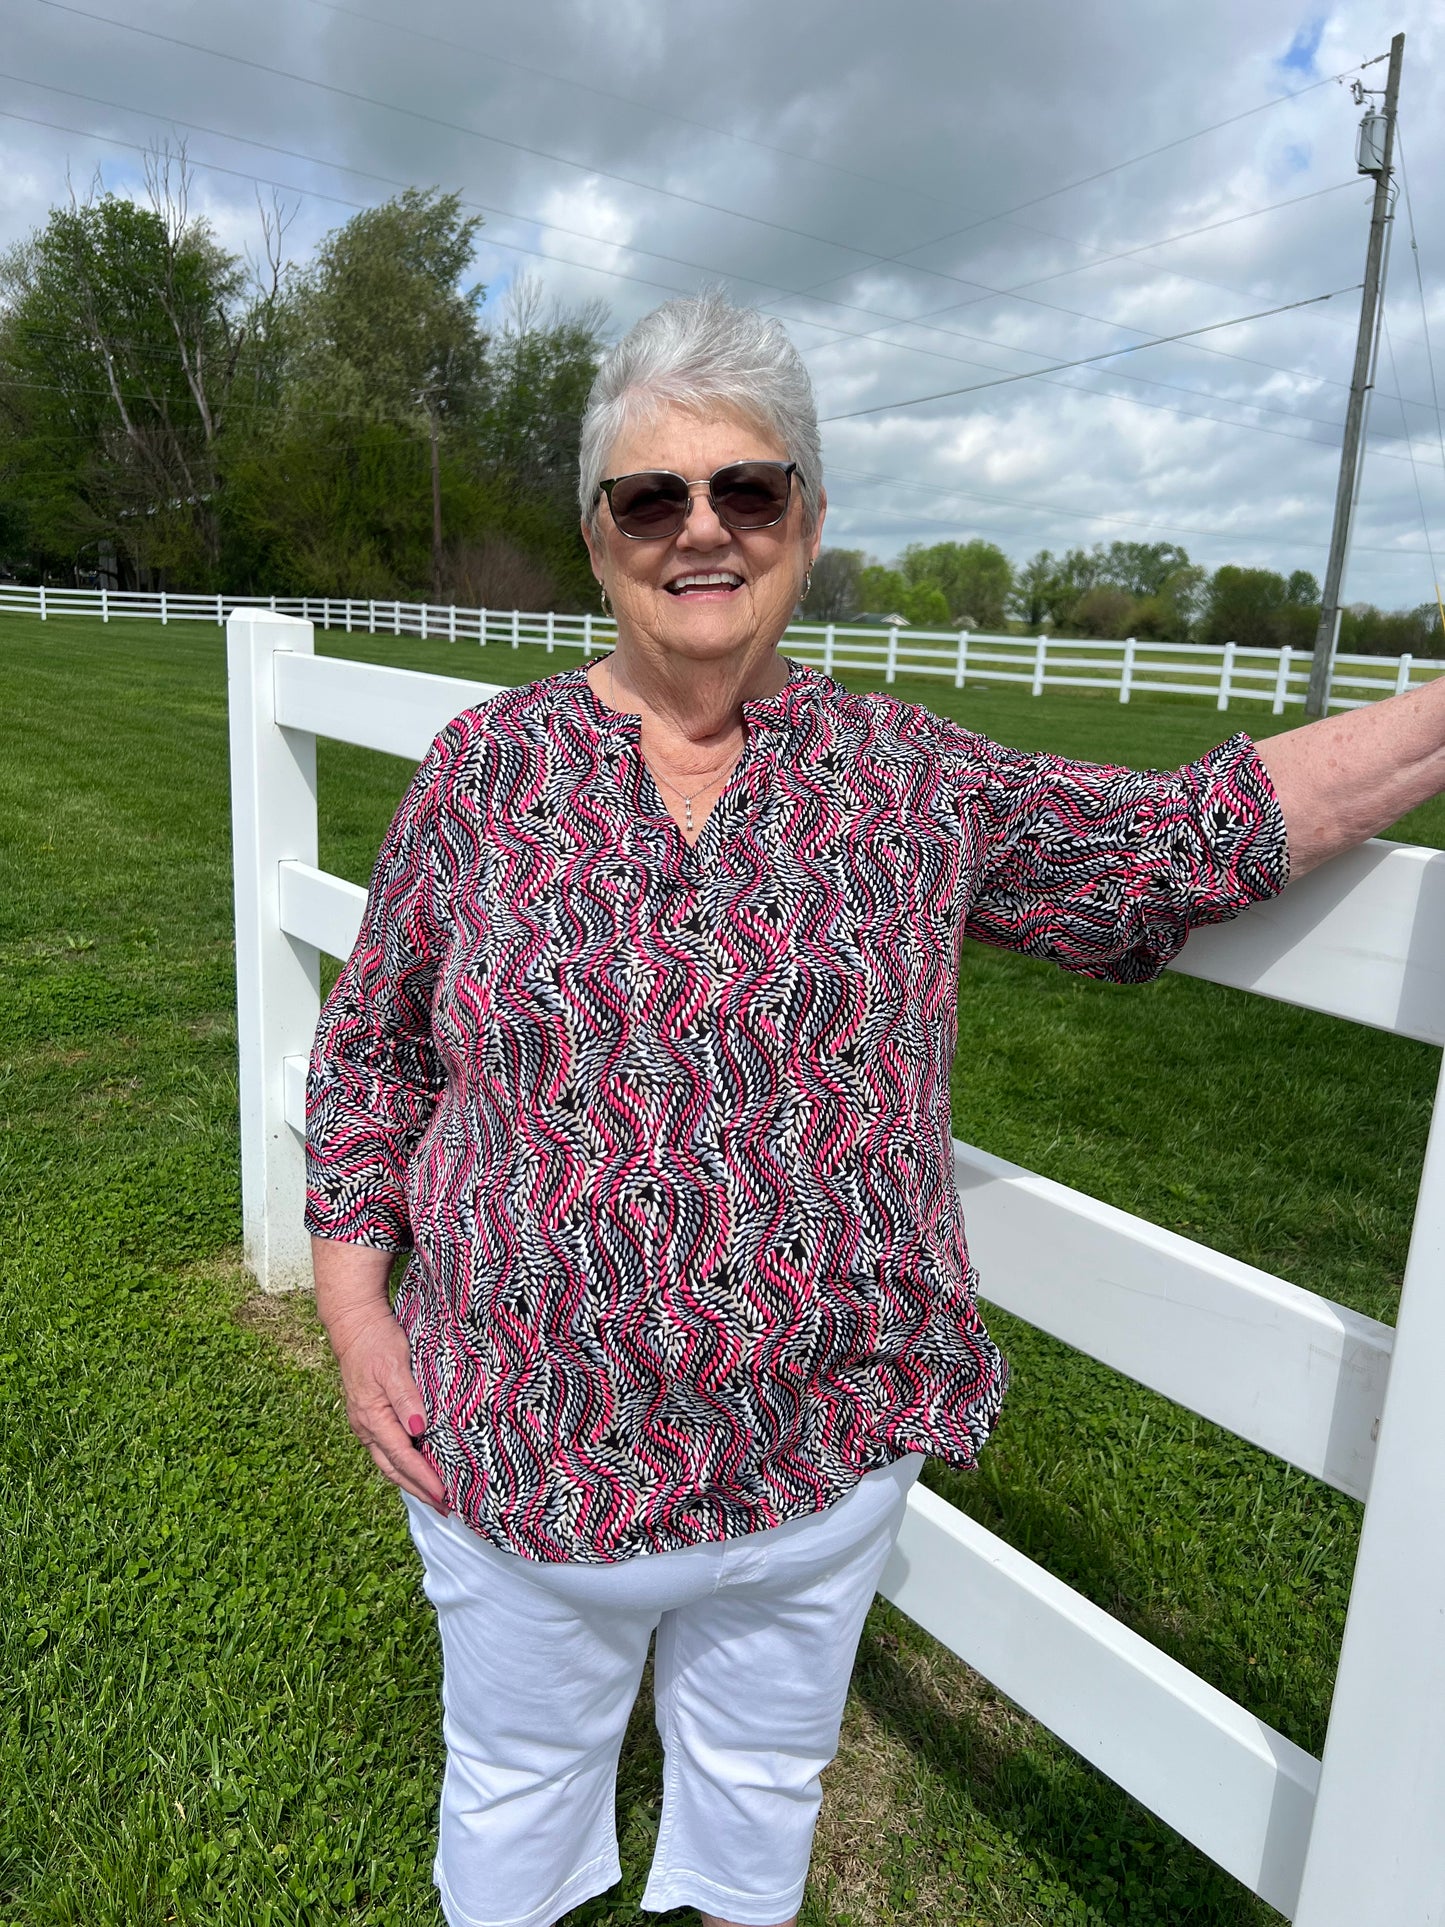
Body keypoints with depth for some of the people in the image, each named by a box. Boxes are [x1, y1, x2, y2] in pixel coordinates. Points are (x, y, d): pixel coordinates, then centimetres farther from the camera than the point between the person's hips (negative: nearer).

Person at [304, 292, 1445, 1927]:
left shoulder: (913, 783, -6)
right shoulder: (485, 768, -7)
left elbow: (1190, 838, -2)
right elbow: (372, 1050, 0)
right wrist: (356, 1309, -4)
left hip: (823, 1453, 1)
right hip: (523, 1451, 0)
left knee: (759, 1779, 27)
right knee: (516, 1789, 25)